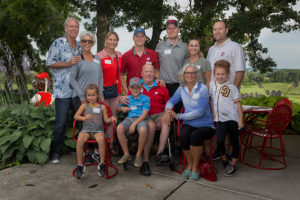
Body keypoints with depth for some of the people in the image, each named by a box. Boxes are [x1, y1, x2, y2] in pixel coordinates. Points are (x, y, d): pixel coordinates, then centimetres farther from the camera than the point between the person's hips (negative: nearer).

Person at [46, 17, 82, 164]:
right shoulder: (58, 43, -4)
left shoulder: (80, 46, 15)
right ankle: (55, 152, 15)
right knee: (61, 123, -1)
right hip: (63, 91, -6)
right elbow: (49, 63, -8)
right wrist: (68, 63, -16)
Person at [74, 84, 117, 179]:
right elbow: (76, 116, 1)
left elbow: (106, 120, 11)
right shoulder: (84, 105, 10)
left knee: (101, 139, -34)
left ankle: (102, 164, -16)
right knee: (80, 140, -31)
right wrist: (84, 118, -17)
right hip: (86, 129, 1)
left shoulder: (102, 107, 10)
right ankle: (80, 165, -13)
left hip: (98, 130, -1)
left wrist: (111, 119, -9)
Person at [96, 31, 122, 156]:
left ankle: (111, 145, 21)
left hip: (115, 90, 5)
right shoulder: (99, 56, -5)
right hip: (103, 90, -5)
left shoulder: (119, 56, 10)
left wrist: (122, 88, 15)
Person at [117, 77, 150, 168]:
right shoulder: (128, 98, 18)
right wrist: (122, 108, 5)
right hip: (129, 118, 4)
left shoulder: (145, 98, 4)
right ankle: (126, 154, -13)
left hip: (141, 119, -3)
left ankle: (139, 155, -16)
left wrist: (134, 124, -16)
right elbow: (118, 108, 30)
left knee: (143, 130, -38)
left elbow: (144, 114, -6)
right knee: (119, 128, -29)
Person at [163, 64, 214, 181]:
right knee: (183, 135, -30)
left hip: (205, 125, -3)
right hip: (189, 124, 3)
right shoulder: (182, 88, 7)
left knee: (195, 135, -34)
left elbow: (200, 112, -17)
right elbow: (171, 101, 16)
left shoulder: (203, 89, -9)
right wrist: (167, 110, -9)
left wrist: (179, 116, -16)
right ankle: (189, 165, -6)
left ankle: (195, 167, -11)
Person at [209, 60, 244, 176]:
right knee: (219, 141, -8)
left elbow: (238, 104, -4)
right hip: (221, 119, 3)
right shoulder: (212, 85, 6)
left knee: (234, 142, 8)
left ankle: (233, 165, 21)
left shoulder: (231, 87, -4)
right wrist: (213, 114, 13)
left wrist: (241, 120, -7)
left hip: (233, 119, -2)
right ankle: (225, 161, 15)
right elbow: (211, 100, 17)